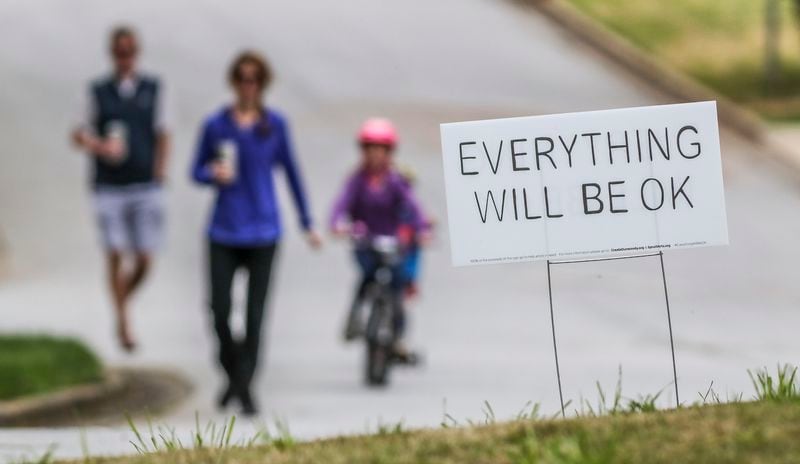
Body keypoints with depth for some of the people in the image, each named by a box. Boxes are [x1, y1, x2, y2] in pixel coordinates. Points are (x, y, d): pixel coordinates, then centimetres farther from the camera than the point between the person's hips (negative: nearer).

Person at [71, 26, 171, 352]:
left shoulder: (153, 89, 4)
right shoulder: (98, 92, 2)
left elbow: (163, 137, 7)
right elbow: (79, 135, 5)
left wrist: (159, 175, -1)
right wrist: (100, 146, -16)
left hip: (145, 188, 1)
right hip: (109, 188, -1)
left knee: (145, 260, -2)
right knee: (117, 256, -8)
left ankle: (124, 299, 28)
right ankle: (122, 322, 5)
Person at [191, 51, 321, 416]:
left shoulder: (274, 125, 3)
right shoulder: (216, 125, 2)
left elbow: (291, 172, 12)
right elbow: (197, 170, 11)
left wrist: (307, 223, 14)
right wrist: (213, 174, -13)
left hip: (262, 231, 0)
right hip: (224, 231, 0)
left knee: (255, 314, -3)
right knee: (220, 310, -6)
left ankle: (245, 388, 4)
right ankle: (233, 374, 19)